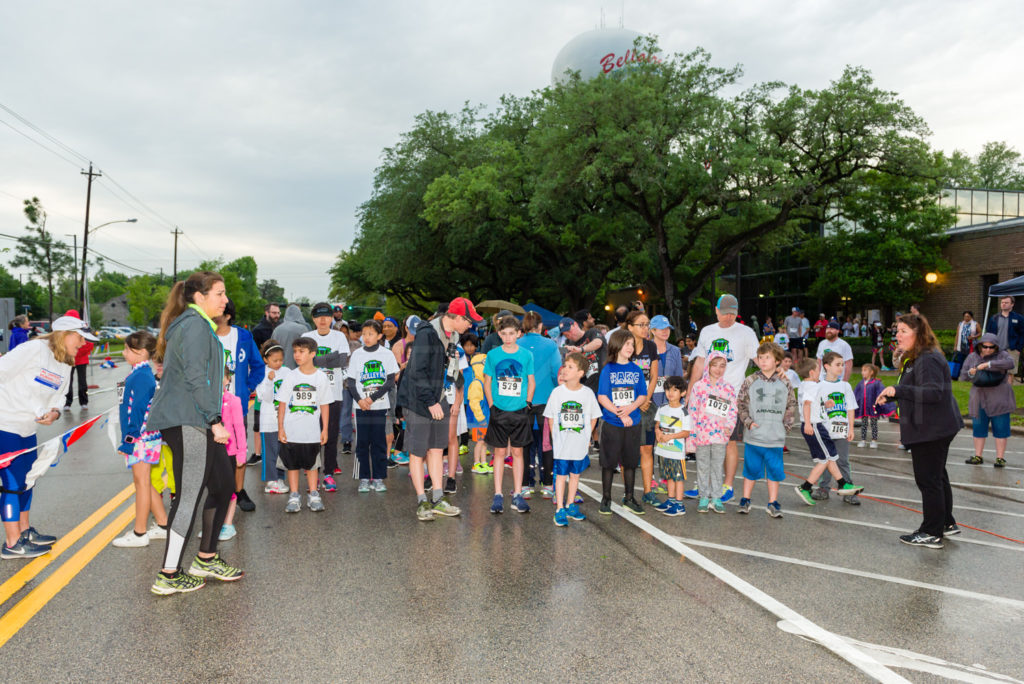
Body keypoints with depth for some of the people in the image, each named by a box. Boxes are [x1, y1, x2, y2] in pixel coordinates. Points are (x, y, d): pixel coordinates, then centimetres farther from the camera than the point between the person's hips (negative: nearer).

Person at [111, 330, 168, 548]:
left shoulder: (142, 376, -18)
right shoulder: (138, 373, 14)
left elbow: (138, 410, -21)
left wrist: (130, 440, -20)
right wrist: (128, 438, 20)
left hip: (142, 437, -10)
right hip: (141, 437, 10)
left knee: (142, 481, -1)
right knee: (144, 482, 16)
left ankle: (139, 533, 9)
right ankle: (163, 525, 25)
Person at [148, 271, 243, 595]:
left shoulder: (199, 325, 21)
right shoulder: (194, 325, -12)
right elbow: (196, 379, -19)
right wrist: (215, 420, -18)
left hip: (195, 422, 10)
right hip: (186, 421, -10)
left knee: (223, 485, 13)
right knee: (189, 496, -5)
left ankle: (206, 559, 24)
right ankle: (168, 576, 4)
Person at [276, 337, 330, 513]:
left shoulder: (321, 377, -2)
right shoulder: (291, 376, -2)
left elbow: (325, 405, 2)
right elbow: (282, 403, 0)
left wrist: (325, 429, 1)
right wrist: (280, 428, -4)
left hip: (312, 431, 0)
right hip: (291, 432, 0)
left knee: (311, 464, 11)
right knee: (292, 464, 8)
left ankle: (313, 496, 20)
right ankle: (294, 497, 17)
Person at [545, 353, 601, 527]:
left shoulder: (587, 393, -5)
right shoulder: (557, 392, -5)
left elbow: (593, 417, 6)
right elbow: (550, 417, 3)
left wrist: (585, 435, 2)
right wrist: (555, 437, 0)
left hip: (580, 444, 1)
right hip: (561, 445, -1)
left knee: (575, 474, 13)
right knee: (561, 475, 2)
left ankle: (570, 506, 27)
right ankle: (560, 509, 9)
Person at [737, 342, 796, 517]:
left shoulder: (784, 383, 3)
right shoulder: (750, 381, -2)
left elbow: (791, 406, 11)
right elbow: (741, 404, 2)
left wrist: (786, 425, 2)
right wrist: (748, 422, -9)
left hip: (776, 437, 1)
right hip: (753, 436, -1)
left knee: (774, 470, 7)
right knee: (751, 469, 8)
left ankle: (773, 503, 19)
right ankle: (745, 500, 22)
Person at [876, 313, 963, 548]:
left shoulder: (928, 360, -21)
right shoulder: (916, 358, 13)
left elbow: (934, 392, -32)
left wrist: (898, 390, -36)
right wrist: (892, 395, 18)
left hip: (931, 431, -11)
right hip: (933, 429, 11)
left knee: (929, 480, -3)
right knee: (938, 477, 21)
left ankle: (932, 534, 7)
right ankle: (947, 524, 34)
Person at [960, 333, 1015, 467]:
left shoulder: (1001, 355, -3)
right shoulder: (972, 357, 5)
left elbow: (1010, 364, -24)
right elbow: (963, 375, 8)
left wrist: (987, 364, -30)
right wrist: (970, 373, -15)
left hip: (999, 400, -3)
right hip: (980, 399, 3)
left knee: (1000, 428, 1)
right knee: (978, 427, 6)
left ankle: (1000, 458, 8)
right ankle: (978, 456, 14)